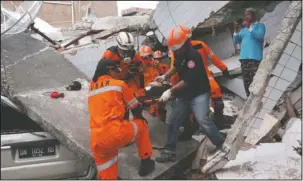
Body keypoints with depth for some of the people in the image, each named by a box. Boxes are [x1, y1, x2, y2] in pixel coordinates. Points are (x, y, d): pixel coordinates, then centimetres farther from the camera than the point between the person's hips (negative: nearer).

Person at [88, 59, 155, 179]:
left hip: (97, 141, 4)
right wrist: (140, 118, 41)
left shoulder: (91, 88, 20)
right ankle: (146, 162, 33)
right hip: (117, 134, -4)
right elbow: (136, 108, 19)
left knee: (106, 169, 26)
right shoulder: (119, 84, 8)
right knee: (142, 125, 24)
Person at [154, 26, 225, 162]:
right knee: (172, 121, 6)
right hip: (185, 94, 8)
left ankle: (221, 143, -2)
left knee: (202, 120, -23)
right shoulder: (178, 55, 3)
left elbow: (188, 80, -25)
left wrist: (170, 91, -23)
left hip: (199, 93, -8)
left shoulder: (193, 56, -23)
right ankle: (169, 151, 15)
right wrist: (164, 77, 14)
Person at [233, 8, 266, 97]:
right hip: (244, 58, 6)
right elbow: (236, 41, 16)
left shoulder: (260, 25, 7)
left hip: (255, 58, -6)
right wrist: (236, 30, 2)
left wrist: (249, 27, -12)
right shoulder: (243, 29, 22)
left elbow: (260, 36, -11)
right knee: (246, 81, 5)